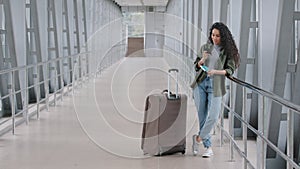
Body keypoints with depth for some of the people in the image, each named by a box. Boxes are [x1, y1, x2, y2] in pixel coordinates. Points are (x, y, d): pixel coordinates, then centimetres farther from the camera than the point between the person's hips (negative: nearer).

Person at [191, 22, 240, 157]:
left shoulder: (228, 51, 2)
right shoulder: (205, 47, 12)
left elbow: (230, 69, -3)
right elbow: (196, 66, 15)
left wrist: (215, 71, -19)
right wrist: (202, 60, -7)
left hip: (215, 85, -2)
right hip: (200, 83, 3)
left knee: (213, 116, -13)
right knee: (202, 116, 1)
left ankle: (198, 138, 9)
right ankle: (208, 147, 9)